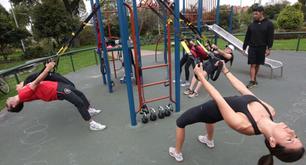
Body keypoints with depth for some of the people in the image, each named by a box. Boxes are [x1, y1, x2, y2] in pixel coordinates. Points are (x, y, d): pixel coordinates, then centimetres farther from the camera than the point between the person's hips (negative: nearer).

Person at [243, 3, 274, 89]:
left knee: (258, 65, 10)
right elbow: (247, 37, 7)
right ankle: (252, 81, -6)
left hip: (262, 48, 0)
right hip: (252, 47, 0)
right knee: (252, 65, -5)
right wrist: (244, 47, 5)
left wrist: (269, 48, -8)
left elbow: (270, 37, -3)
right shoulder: (251, 25, 4)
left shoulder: (269, 24, -1)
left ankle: (254, 79, 24)